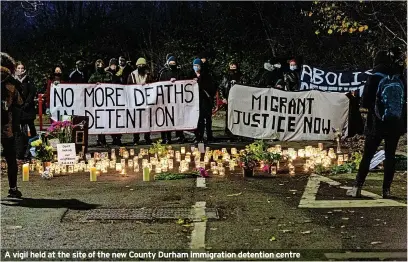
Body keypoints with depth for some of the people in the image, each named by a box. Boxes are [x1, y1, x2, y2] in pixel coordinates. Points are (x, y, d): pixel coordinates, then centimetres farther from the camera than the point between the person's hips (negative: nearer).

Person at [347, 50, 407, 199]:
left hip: (377, 124, -3)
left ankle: (357, 188, 1)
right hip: (395, 124, 3)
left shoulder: (374, 78, -6)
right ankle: (386, 190, 5)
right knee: (390, 156, 7)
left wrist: (367, 107, 9)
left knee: (367, 156, 2)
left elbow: (366, 102, -10)